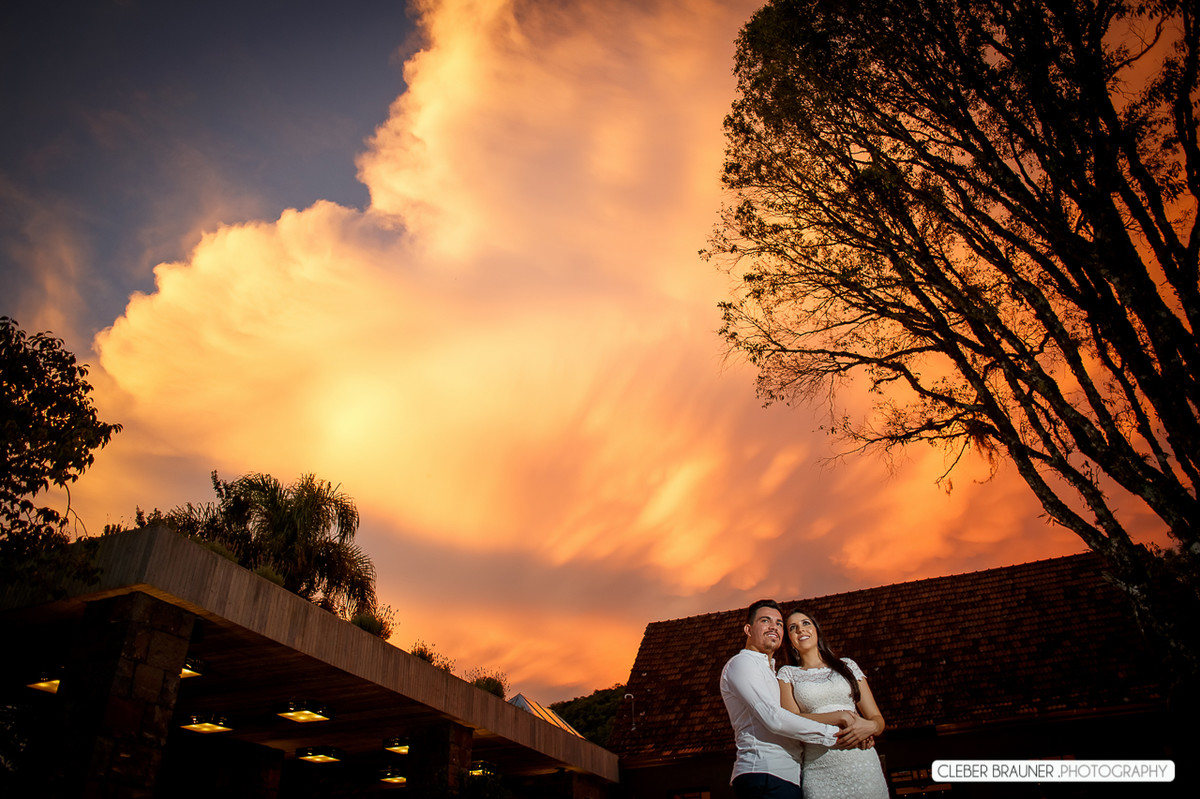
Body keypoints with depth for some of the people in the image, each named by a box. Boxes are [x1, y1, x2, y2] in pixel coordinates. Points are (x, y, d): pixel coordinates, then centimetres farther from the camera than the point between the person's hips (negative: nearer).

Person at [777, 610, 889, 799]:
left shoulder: (847, 666, 13)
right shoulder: (787, 673, 10)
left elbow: (877, 719, 10)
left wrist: (870, 726, -15)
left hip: (862, 764, 2)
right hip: (819, 771, -1)